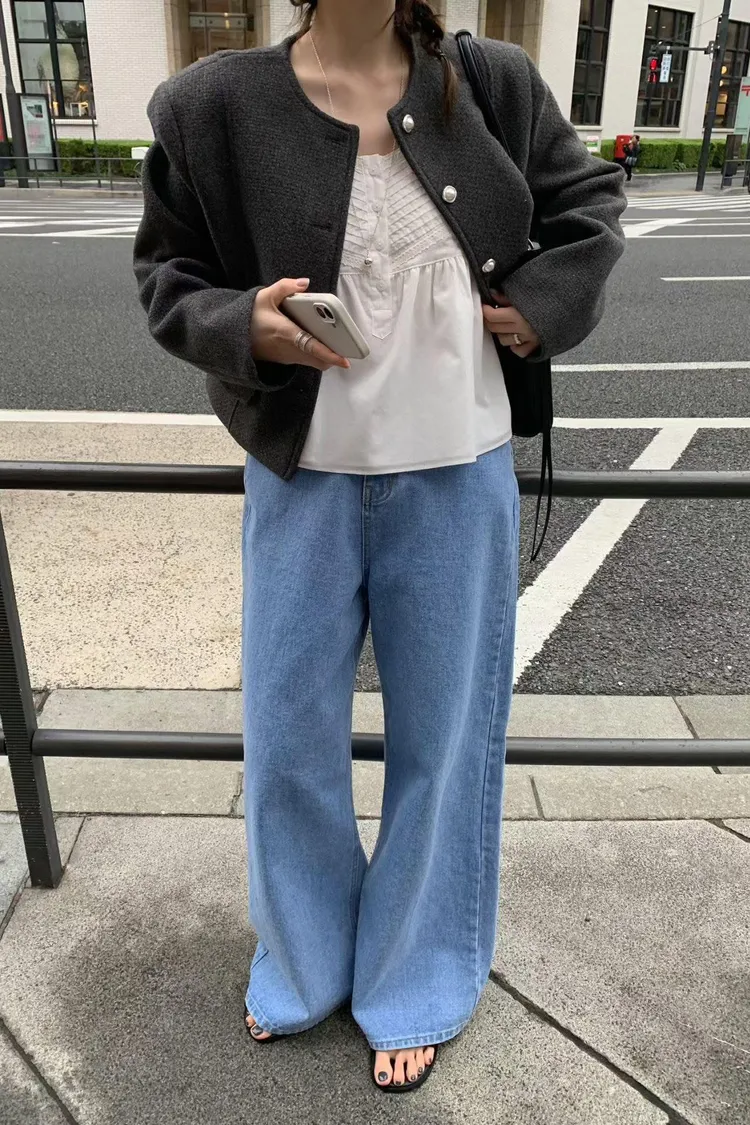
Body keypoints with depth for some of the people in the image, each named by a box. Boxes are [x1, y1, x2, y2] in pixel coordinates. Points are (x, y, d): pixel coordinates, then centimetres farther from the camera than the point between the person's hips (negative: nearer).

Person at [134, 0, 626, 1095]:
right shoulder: (216, 105, -3)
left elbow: (590, 195, 16)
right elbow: (166, 271, 4)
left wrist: (546, 299, -1)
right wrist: (241, 327, -16)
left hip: (457, 477, 1)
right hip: (303, 478, 0)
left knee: (442, 733, 12)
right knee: (290, 735, 12)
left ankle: (415, 982, 38)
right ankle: (303, 959, 42)